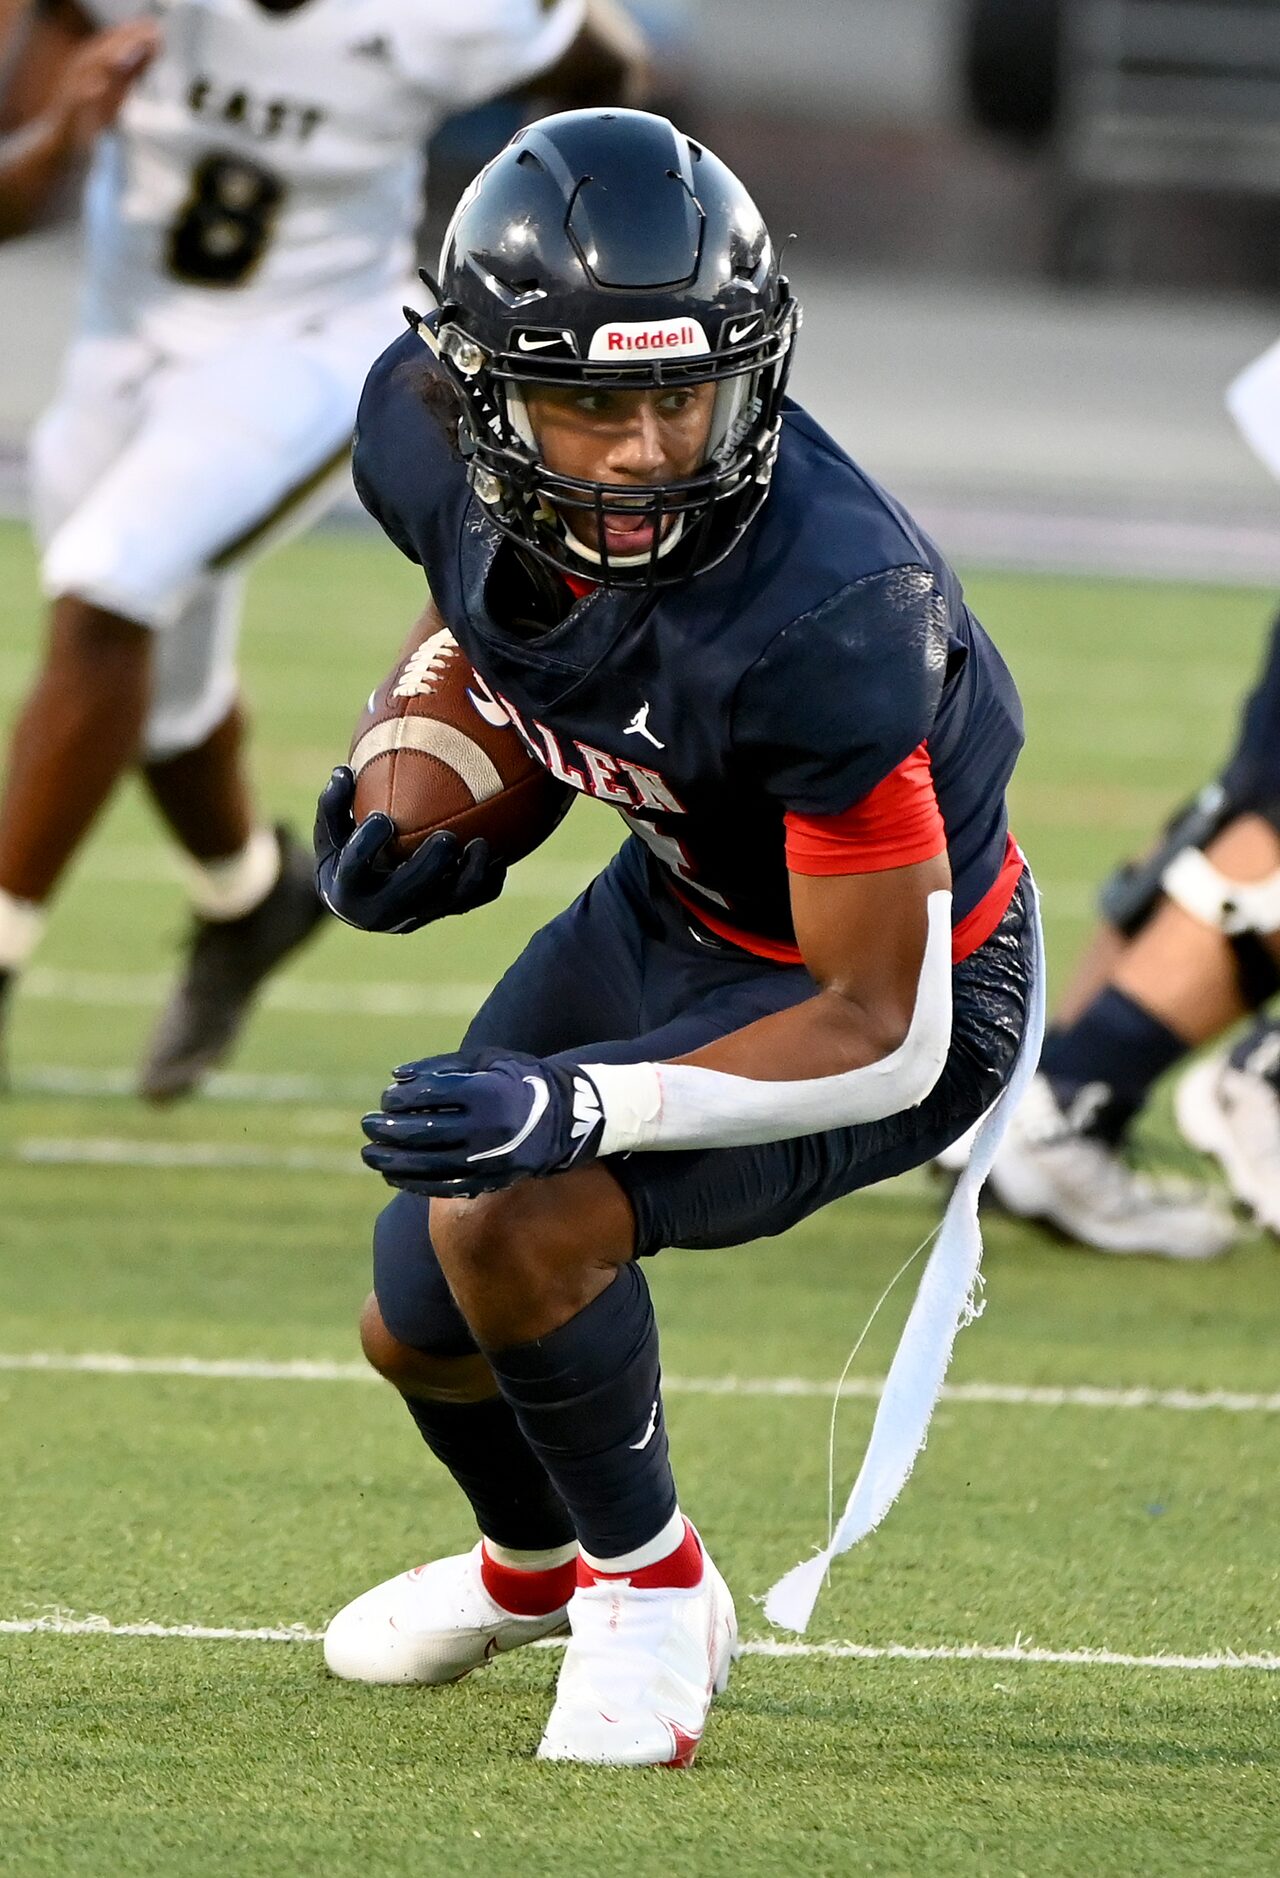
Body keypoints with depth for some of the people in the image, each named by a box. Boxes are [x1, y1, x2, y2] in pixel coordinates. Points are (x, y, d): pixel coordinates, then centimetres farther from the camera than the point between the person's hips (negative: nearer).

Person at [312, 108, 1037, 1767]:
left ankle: (652, 1584, -1)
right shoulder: (425, 430, -23)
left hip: (901, 977, -7)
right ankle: (530, 1562, 51)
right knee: (418, 1330, 16)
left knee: (512, 1227, -28)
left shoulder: (830, 616, -42)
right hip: (672, 906, 7)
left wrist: (577, 1107, -43)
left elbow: (878, 1033, -33)